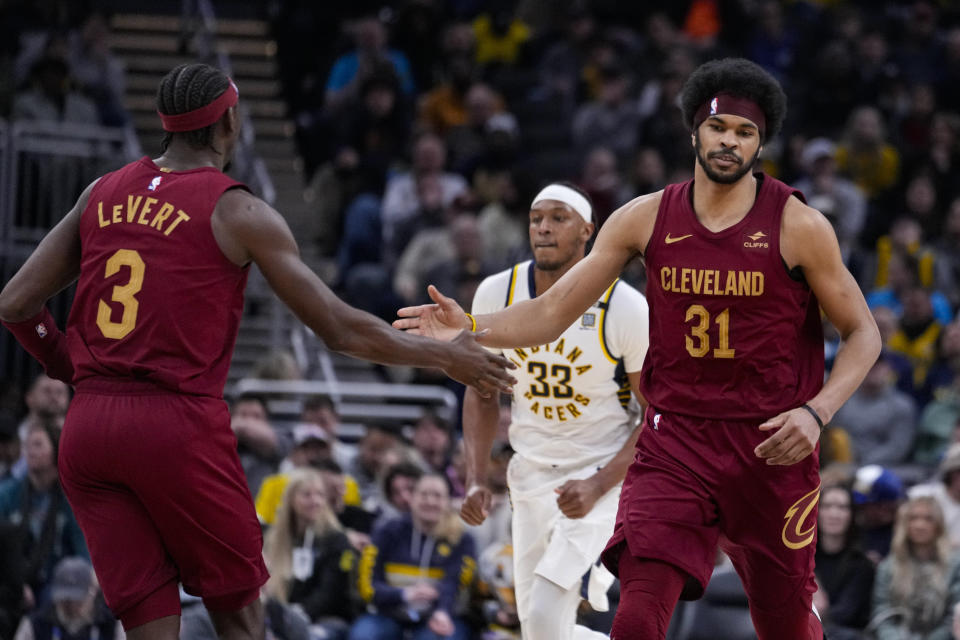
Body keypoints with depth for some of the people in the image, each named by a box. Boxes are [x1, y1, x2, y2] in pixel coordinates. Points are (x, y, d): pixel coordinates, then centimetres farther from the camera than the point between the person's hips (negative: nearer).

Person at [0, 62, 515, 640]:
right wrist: (449, 357, 10)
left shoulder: (103, 194, 11)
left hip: (88, 425, 5)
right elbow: (340, 329, -1)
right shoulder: (237, 212, -2)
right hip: (179, 423, -5)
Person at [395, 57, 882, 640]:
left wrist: (816, 414, -16)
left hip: (771, 446, -1)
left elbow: (863, 333, 1)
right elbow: (552, 313, 4)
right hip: (675, 443, 1)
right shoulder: (647, 219, 2)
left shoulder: (799, 226, -6)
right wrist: (471, 329, -14)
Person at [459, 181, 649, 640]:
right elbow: (482, 395, 10)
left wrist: (599, 485, -22)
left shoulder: (626, 309, -16)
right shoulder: (497, 295, -5)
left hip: (603, 476, -5)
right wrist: (477, 479, -3)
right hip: (531, 477, 5)